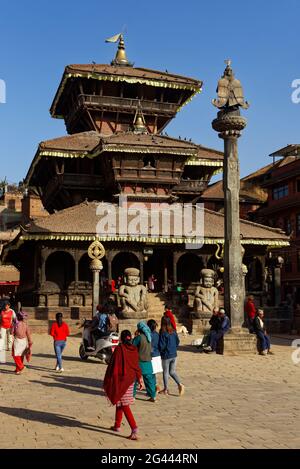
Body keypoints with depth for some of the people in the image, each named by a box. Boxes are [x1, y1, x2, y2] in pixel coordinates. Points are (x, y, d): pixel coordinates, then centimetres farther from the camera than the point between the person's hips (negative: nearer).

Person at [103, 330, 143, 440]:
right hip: (130, 379, 6)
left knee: (124, 405, -4)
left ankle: (134, 428, -16)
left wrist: (106, 381, -6)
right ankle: (117, 425, 31)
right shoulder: (134, 349, 2)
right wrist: (139, 380, 18)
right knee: (119, 402, 21)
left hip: (120, 379, -6)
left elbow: (113, 365, -13)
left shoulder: (119, 349, -15)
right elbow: (136, 366, 9)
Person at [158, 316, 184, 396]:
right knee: (172, 372, 17)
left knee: (165, 372, 10)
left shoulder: (163, 333, -19)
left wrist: (160, 351, 2)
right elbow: (177, 342, 8)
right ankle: (180, 384, -2)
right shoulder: (174, 332, -1)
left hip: (166, 356, -5)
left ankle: (165, 389, 21)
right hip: (174, 355, 5)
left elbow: (161, 346, -17)